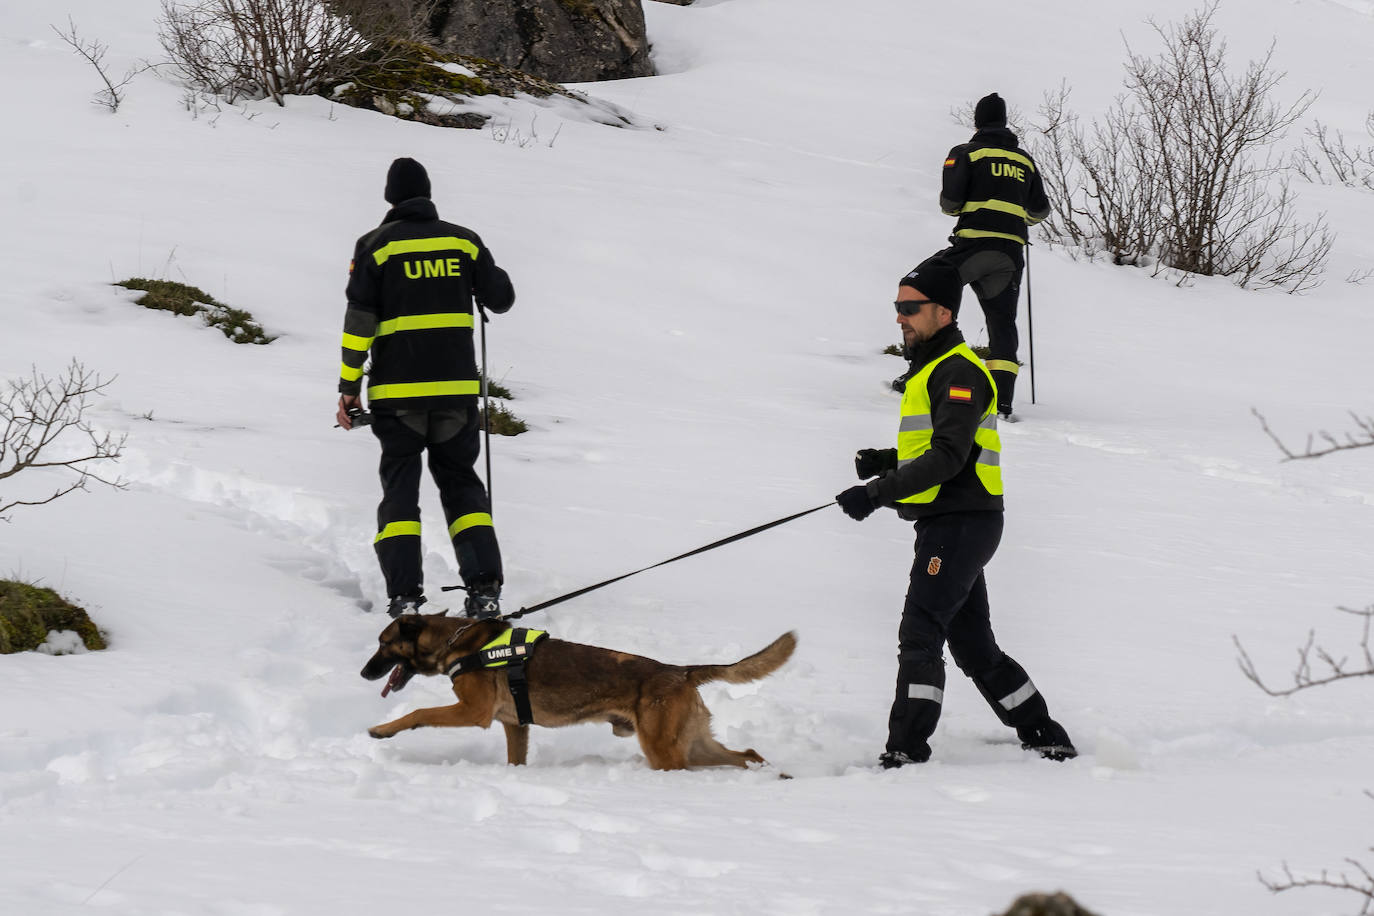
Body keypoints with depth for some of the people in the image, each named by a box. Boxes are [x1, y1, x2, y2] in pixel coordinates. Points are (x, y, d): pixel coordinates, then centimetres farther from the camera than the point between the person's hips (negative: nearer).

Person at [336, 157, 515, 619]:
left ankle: (404, 595, -9)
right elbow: (502, 298, 12)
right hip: (457, 388, 2)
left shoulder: (376, 245, -3)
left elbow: (359, 321, -7)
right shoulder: (463, 241, 4)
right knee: (460, 482, 14)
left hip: (397, 391, -2)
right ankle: (484, 589, -1)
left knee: (400, 489, 6)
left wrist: (349, 387, -2)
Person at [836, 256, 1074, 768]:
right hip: (951, 525, 11)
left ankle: (906, 753, -18)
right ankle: (1048, 741, 21)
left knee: (920, 636, -15)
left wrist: (878, 493, -27)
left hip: (960, 524, -11)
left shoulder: (959, 372, -14)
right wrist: (885, 461, 8)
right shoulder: (933, 370, 19)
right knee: (972, 645, 14)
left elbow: (948, 457, -24)